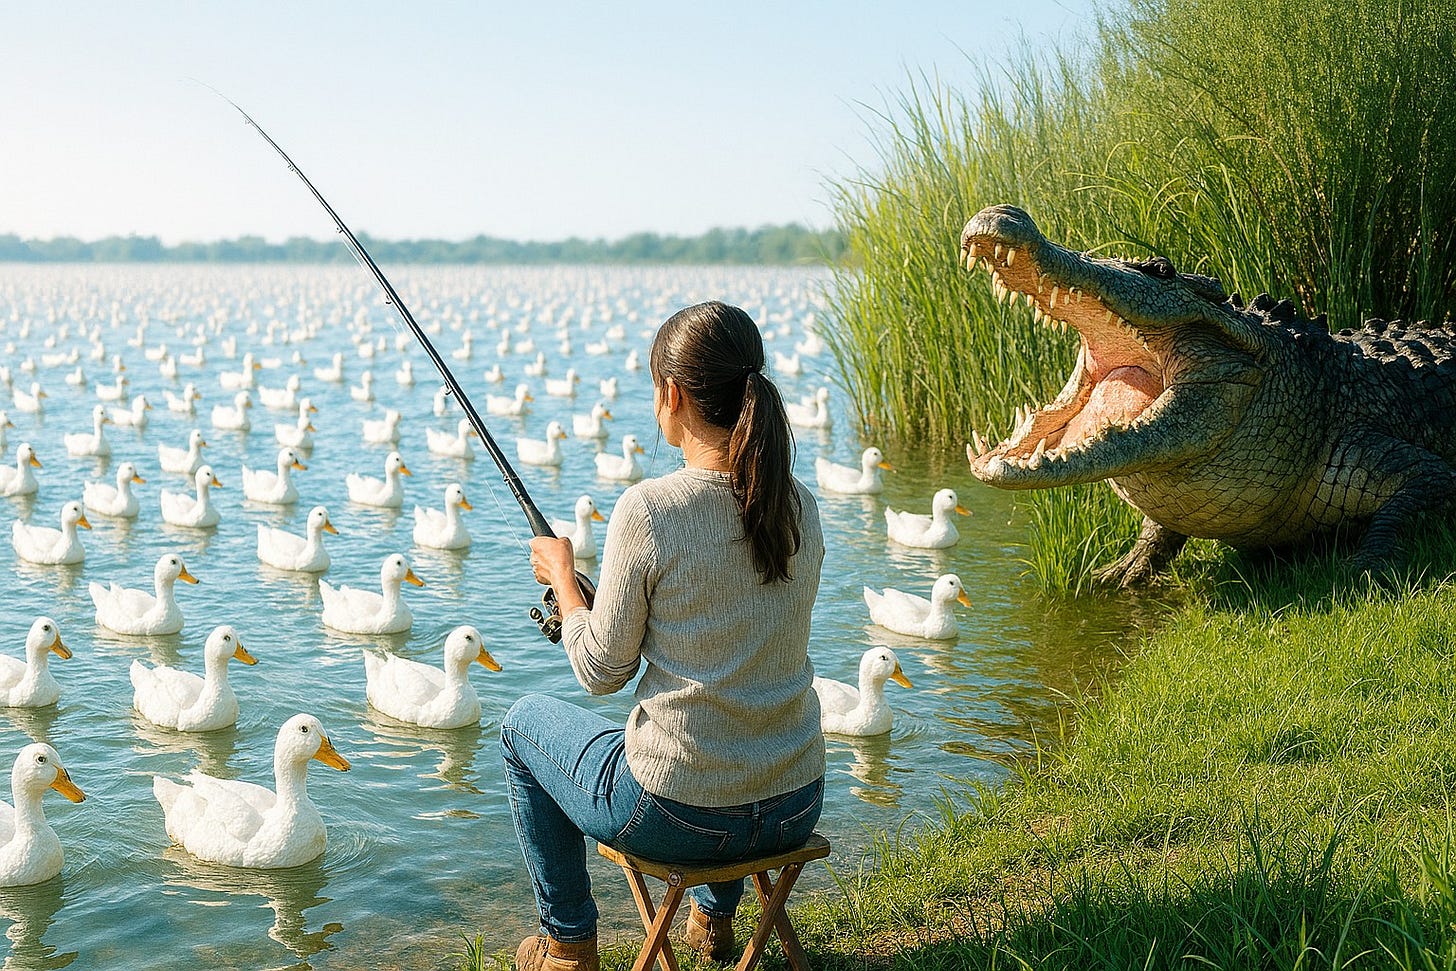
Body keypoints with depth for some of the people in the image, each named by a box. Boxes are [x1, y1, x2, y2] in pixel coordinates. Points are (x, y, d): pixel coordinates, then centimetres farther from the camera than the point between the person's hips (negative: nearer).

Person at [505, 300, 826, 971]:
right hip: (795, 813, 6)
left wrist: (561, 576, 8)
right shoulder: (800, 508, -1)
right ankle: (715, 917, 48)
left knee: (524, 723, 23)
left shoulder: (648, 510, -19)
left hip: (677, 816, -5)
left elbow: (602, 671, -10)